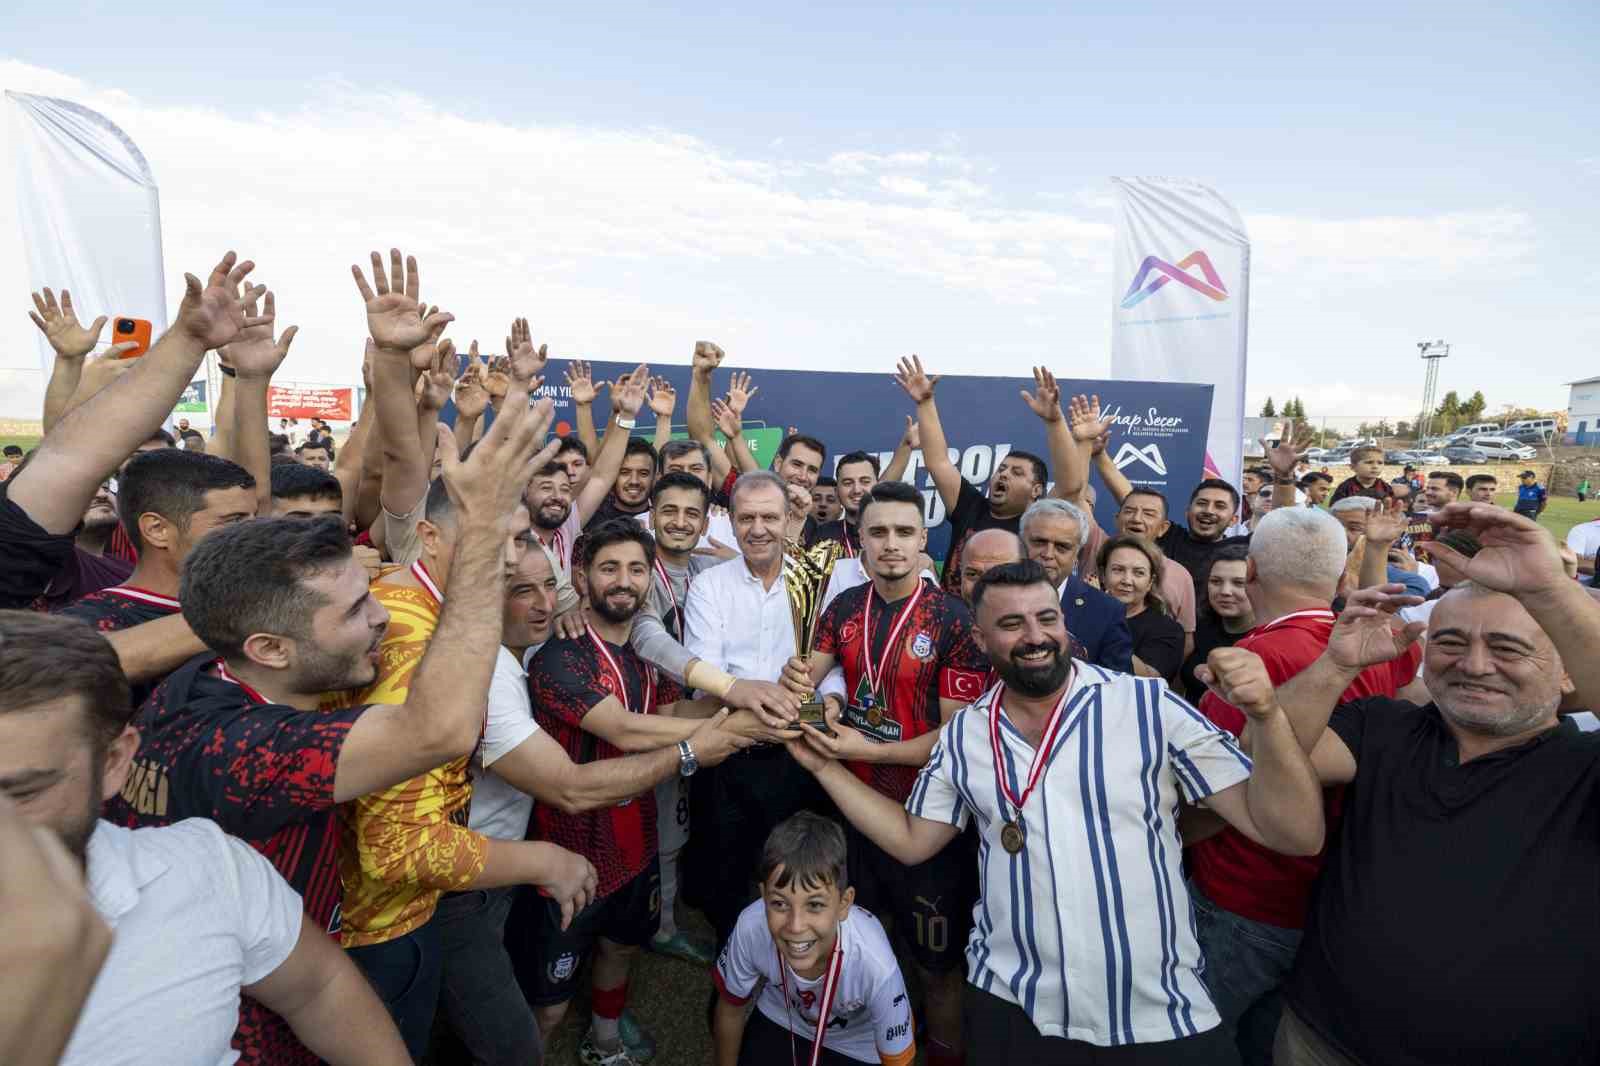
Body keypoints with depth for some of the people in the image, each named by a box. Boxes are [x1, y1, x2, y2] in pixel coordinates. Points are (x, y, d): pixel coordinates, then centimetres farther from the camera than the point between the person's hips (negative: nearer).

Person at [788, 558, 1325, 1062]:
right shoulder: (963, 734, -1)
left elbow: (1296, 835, -10)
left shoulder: (1151, 706, -11)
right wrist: (826, 766, 1)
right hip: (1010, 1007, 2)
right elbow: (912, 841, 9)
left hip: (1159, 1016, -2)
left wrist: (1265, 715, -27)